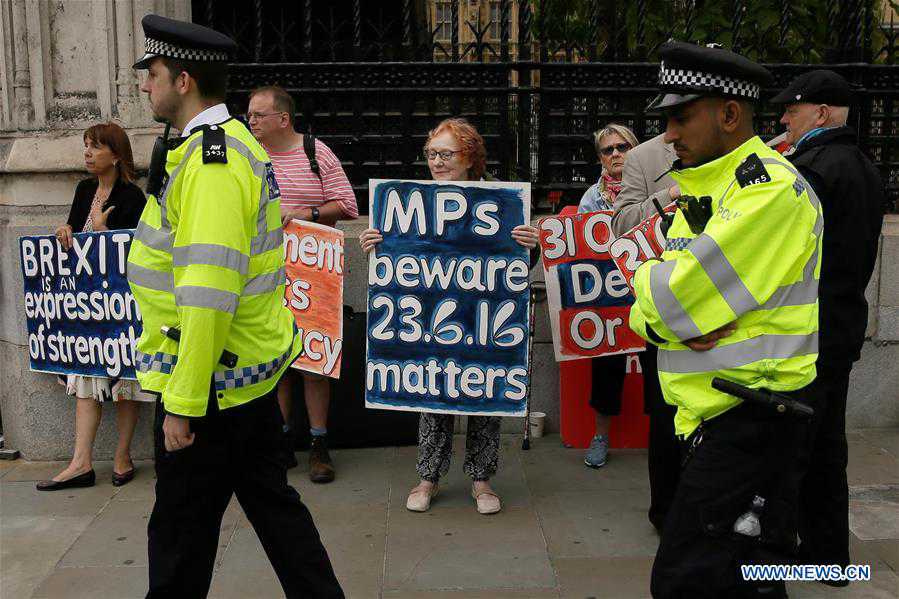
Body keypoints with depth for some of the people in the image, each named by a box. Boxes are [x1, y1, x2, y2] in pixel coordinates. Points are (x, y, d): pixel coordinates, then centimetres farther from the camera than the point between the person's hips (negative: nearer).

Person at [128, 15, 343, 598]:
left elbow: (208, 294, -26)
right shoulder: (236, 145, 12)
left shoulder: (210, 161, -20)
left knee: (181, 530, 7)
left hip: (211, 378, -10)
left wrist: (182, 403, -22)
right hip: (255, 368, 10)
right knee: (271, 501, 19)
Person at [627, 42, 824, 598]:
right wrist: (659, 319, -11)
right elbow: (649, 311, 12)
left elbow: (680, 296, -24)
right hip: (715, 413, 9)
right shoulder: (702, 193, 15)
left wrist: (646, 278, -2)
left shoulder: (772, 188, -16)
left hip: (755, 422, -9)